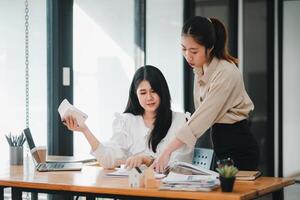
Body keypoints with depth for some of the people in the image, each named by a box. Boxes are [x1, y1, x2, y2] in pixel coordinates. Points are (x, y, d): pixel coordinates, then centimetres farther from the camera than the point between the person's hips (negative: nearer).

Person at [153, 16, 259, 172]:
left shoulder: (226, 73, -21)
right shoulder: (199, 69, 5)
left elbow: (203, 116, -27)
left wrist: (168, 151, -31)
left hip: (238, 147, -8)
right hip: (220, 144, 8)